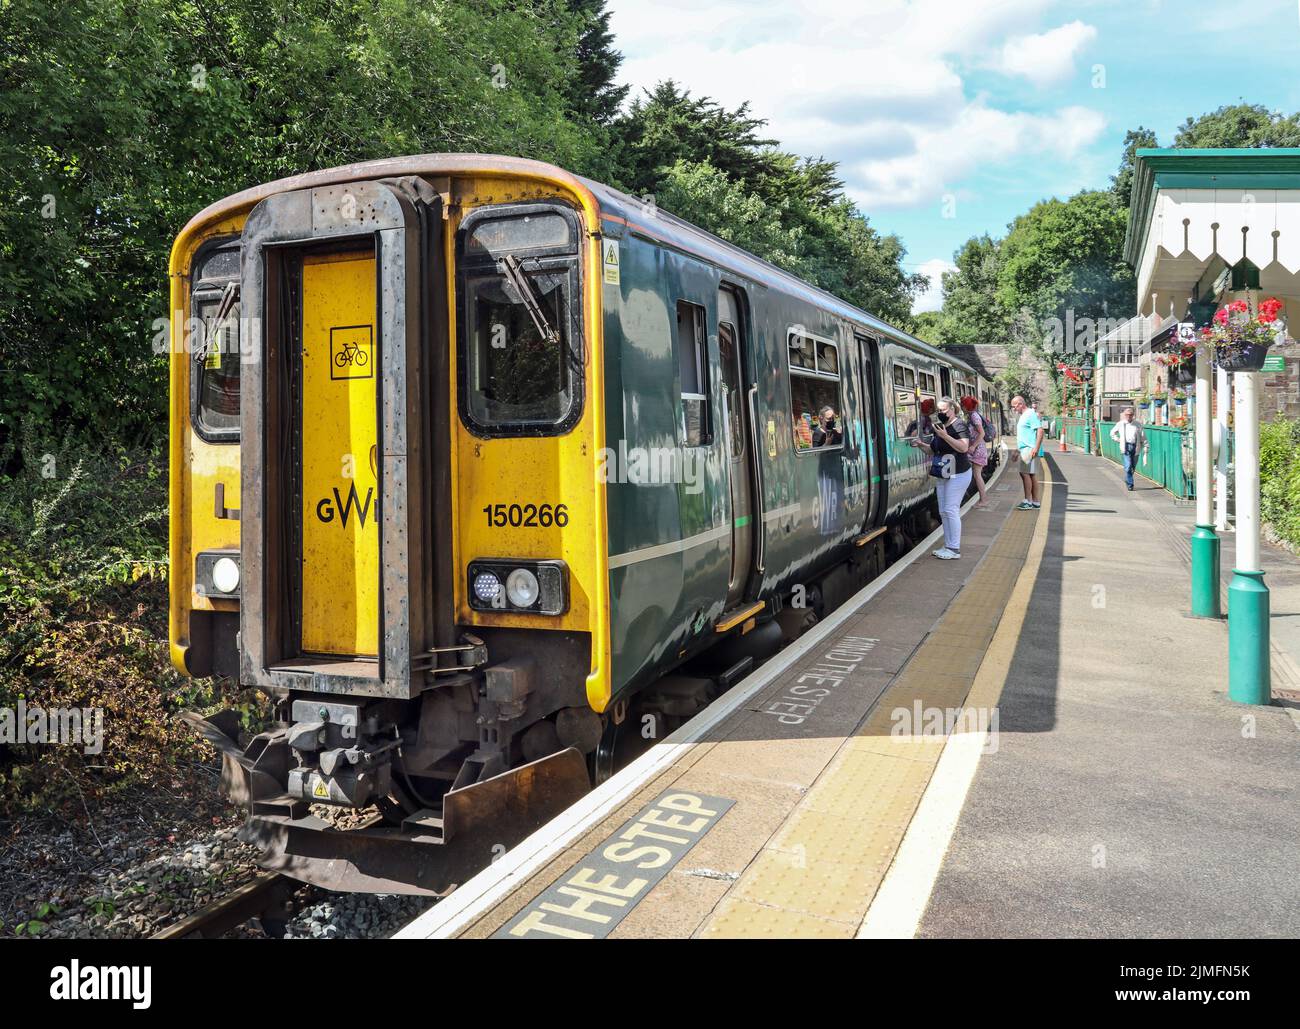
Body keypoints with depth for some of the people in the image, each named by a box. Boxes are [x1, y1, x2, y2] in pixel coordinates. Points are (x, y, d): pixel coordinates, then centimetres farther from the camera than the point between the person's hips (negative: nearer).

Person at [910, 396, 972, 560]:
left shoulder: (959, 425, -11)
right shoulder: (938, 427, 14)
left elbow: (964, 447, -24)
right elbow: (933, 450, 22)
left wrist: (945, 436, -31)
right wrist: (921, 444, 4)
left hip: (957, 474, -9)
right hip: (941, 475, 9)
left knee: (951, 510, -10)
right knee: (943, 512, 10)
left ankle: (954, 549, -6)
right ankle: (948, 546, 18)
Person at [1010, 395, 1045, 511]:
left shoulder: (1031, 414, -10)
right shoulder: (1023, 416, 21)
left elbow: (1040, 430, -18)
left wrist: (1036, 448, -25)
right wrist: (1017, 450, 29)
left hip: (1030, 449, -10)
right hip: (1025, 450, 10)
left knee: (1025, 473, -13)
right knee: (1032, 475, 9)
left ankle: (1028, 501, -11)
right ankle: (1036, 502, 12)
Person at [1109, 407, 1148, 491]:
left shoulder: (1137, 425, 7)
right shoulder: (1120, 424, 8)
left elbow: (1143, 437, 6)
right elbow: (1112, 433, 23)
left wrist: (1146, 447, -2)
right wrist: (1118, 440, 8)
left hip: (1135, 447, 1)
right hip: (1126, 447, -1)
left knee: (1133, 467, 8)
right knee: (1128, 466, -12)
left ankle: (1127, 479, 32)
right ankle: (1130, 484, -7)